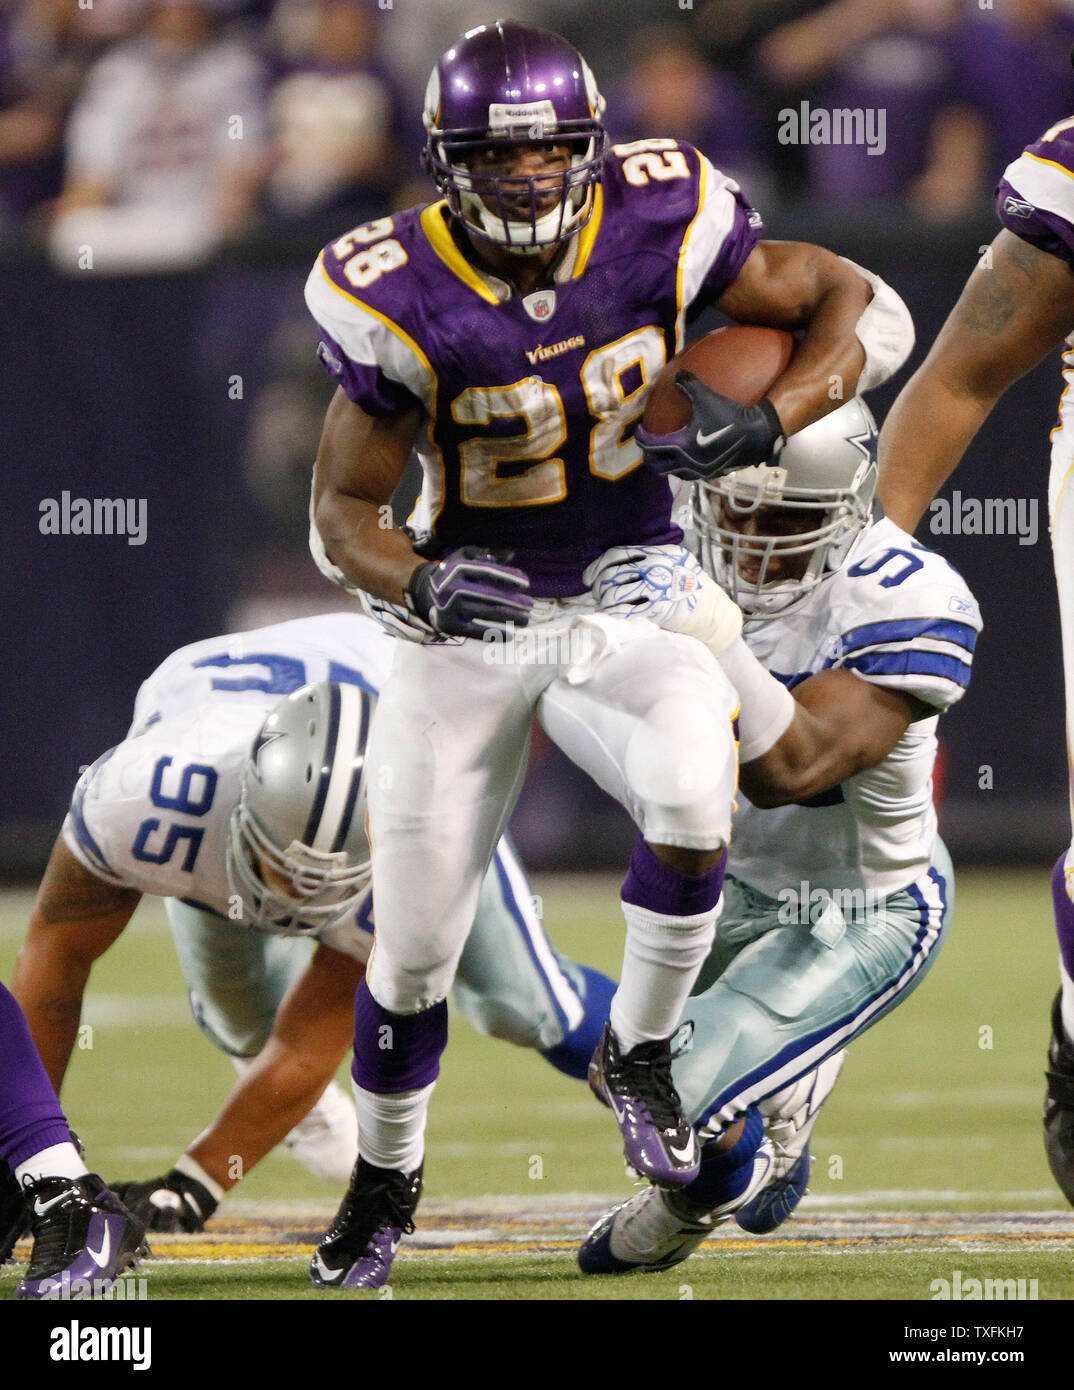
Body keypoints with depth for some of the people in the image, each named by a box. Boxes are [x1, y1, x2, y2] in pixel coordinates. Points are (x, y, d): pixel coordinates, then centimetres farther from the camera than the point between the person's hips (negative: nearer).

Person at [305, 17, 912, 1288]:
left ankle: (637, 1053, -3)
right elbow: (342, 515, -8)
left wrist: (766, 421, -22)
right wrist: (421, 584, -29)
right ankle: (384, 1182, 32)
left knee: (692, 800, -31)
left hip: (631, 595, 0)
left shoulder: (659, 226, -15)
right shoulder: (402, 301, -17)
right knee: (413, 948, 3)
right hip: (469, 613, 0)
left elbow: (867, 312, -6)